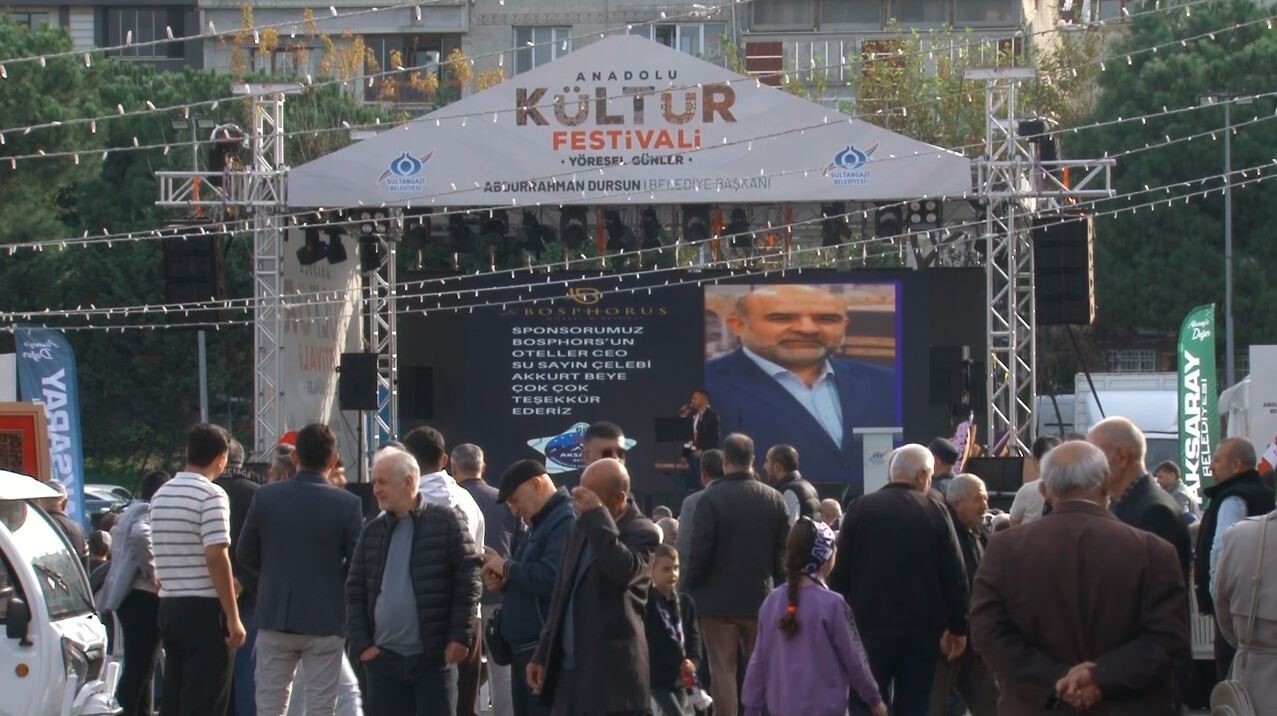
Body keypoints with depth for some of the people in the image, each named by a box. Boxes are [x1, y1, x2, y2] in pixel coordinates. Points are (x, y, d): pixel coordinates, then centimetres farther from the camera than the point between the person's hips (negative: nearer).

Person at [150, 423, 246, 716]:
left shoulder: (161, 495, 12)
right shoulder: (211, 495, -12)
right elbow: (216, 556, -18)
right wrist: (233, 617, -16)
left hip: (169, 606, 8)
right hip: (204, 607, -8)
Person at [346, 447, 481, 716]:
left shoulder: (446, 522, -2)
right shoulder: (372, 531, 11)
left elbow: (468, 582, -4)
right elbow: (355, 592, 10)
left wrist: (461, 637, -11)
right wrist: (360, 643, -1)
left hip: (434, 657, -4)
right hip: (383, 658, 4)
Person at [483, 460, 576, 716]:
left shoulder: (567, 521, -13)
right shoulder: (538, 525, 21)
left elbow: (551, 578, -26)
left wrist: (507, 568, -11)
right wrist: (503, 581, 6)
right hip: (524, 647, 11)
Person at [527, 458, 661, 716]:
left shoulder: (642, 532, -8)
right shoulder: (583, 528, 15)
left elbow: (623, 573, -28)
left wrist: (597, 516, -24)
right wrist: (543, 654, 19)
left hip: (612, 673, -8)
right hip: (569, 670, 8)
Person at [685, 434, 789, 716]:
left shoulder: (711, 499, -14)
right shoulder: (774, 499, -1)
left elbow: (700, 551, -14)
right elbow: (784, 552, 2)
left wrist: (691, 586, 2)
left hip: (719, 598, -4)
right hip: (761, 598, 4)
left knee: (723, 671, 1)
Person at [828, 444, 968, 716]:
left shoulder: (860, 509, 0)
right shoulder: (935, 511, -1)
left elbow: (840, 571, 0)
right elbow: (955, 574, -2)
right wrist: (957, 627, 6)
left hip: (871, 623, 0)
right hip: (922, 626, 0)